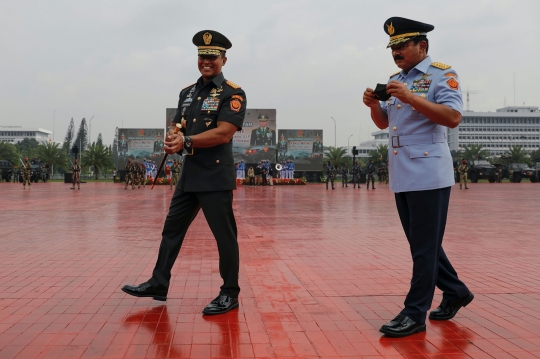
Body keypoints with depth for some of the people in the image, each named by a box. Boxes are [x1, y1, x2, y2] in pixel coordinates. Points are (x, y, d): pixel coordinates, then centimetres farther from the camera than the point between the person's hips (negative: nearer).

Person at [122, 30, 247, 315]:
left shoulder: (233, 93, -7)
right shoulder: (187, 92, 15)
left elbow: (223, 133, -18)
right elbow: (177, 127, 16)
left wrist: (187, 141, -20)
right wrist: (172, 141, -8)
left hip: (216, 177, -7)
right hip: (189, 175, 8)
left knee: (224, 235, 1)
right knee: (172, 229, 13)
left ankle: (229, 294, 13)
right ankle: (158, 284, 26)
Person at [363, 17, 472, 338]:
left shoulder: (442, 74, -5)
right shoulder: (395, 80, 16)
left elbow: (453, 118, -18)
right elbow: (384, 123, 21)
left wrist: (411, 98, -25)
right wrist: (373, 105, 0)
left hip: (428, 173, -8)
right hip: (402, 175, 8)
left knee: (424, 246, -1)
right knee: (421, 243, 15)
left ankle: (415, 313, 7)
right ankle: (455, 291, 32)